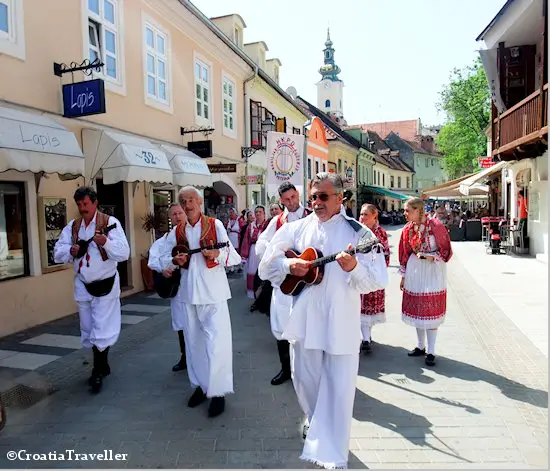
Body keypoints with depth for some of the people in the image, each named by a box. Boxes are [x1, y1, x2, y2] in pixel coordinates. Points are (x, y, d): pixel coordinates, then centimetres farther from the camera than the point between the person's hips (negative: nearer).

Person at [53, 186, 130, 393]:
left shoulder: (110, 222, -12)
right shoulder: (72, 226, 5)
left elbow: (124, 254, -19)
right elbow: (57, 252, 4)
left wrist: (106, 242, -35)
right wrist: (70, 250, -17)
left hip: (105, 285, -6)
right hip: (82, 286, 6)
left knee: (102, 330, -3)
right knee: (87, 330, 16)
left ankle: (98, 372, 12)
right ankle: (102, 365, 34)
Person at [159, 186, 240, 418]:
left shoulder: (215, 225, -4)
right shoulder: (176, 231, 8)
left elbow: (232, 255, -7)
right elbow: (163, 257, 13)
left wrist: (217, 254, -27)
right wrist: (175, 260, -8)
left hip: (213, 292, -4)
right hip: (188, 292, 5)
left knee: (216, 341, -6)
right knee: (193, 340, 15)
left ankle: (218, 392, 7)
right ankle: (200, 385, 31)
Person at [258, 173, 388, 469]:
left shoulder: (358, 232, -5)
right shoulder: (296, 229, 5)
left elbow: (378, 280, -10)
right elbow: (266, 267, 8)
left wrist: (354, 267, -29)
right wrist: (289, 264, -12)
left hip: (341, 325, -3)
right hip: (304, 320, 4)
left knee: (338, 388, 4)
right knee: (304, 381, 19)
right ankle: (316, 424, 49)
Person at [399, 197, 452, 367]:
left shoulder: (435, 225, -14)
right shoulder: (408, 229, 2)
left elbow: (446, 251, -7)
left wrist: (430, 257, -23)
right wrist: (403, 276, 12)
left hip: (433, 271, -5)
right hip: (414, 271, 5)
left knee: (431, 311, 0)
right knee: (417, 309, 12)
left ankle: (431, 352, 11)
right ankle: (421, 346, 28)